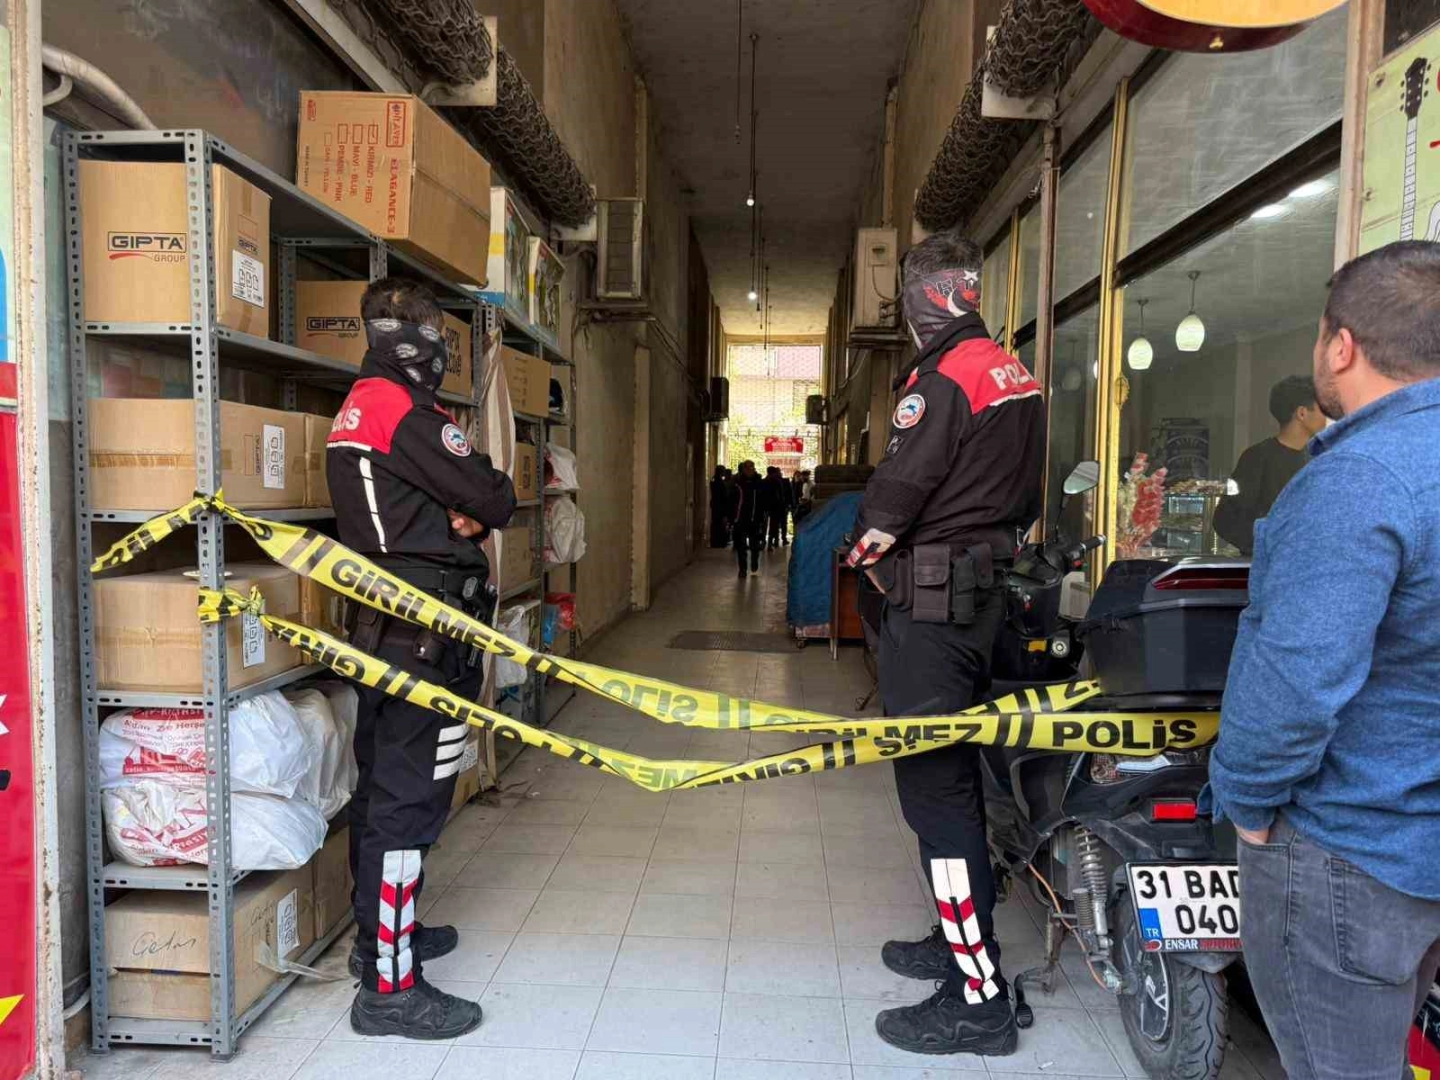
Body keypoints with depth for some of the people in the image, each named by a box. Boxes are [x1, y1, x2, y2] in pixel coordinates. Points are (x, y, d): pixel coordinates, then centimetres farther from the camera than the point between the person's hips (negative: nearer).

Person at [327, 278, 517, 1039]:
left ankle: (381, 933, 34)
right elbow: (495, 499, -17)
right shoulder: (403, 410, -17)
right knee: (409, 798, -5)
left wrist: (462, 512, -3)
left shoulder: (357, 407, 15)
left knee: (381, 785, 18)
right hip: (422, 631, -11)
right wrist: (484, 505, 5)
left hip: (380, 626, 11)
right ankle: (390, 986, 4)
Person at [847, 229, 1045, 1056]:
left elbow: (888, 510, -18)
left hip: (931, 604, -10)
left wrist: (872, 538, 2)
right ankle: (964, 940, 34)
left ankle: (979, 997, 3)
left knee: (935, 786, -4)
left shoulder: (942, 379, -16)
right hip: (986, 596, 10)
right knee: (957, 775, 19)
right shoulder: (1019, 377, 12)